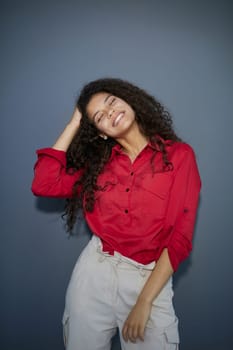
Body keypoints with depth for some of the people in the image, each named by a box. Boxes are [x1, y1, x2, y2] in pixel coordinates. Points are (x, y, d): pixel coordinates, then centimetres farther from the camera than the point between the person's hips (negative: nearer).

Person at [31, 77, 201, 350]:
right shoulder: (99, 162, 7)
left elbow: (180, 237, -7)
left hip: (150, 279, -3)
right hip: (93, 271, 3)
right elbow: (43, 185, -5)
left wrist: (145, 301, -12)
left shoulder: (179, 155, -4)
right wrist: (74, 124, 1)